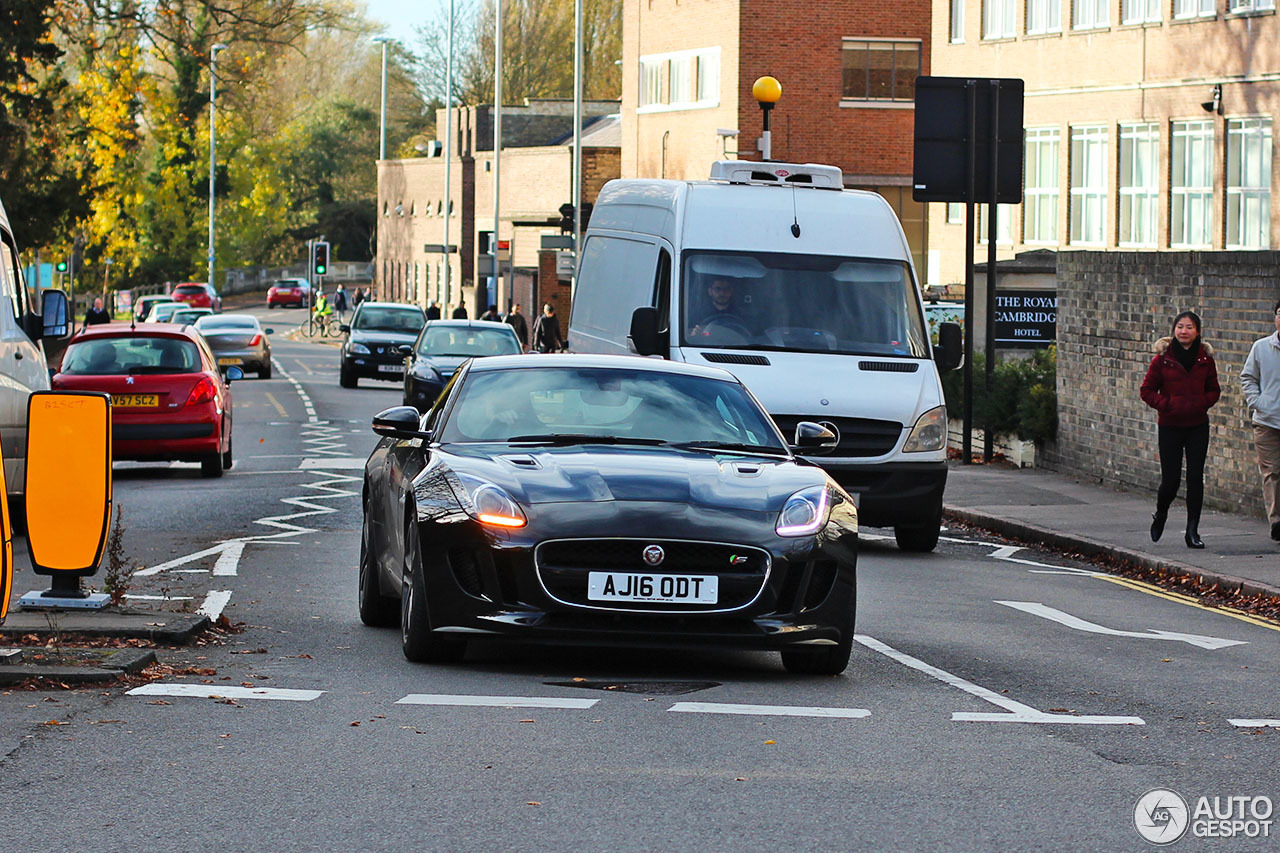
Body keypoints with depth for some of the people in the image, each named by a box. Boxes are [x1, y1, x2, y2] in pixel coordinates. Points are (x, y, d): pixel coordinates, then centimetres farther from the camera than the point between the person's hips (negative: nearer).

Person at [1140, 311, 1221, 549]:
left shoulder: (1205, 358, 2)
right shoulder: (1162, 358, -4)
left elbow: (1213, 390, 12)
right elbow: (1147, 390, 1)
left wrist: (1201, 403, -7)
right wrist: (1166, 404, -13)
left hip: (1198, 425, 2)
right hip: (1170, 426, -2)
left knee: (1195, 478, -3)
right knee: (1170, 480, -1)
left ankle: (1192, 531, 3)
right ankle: (1160, 515, 30)